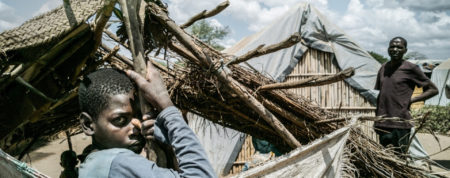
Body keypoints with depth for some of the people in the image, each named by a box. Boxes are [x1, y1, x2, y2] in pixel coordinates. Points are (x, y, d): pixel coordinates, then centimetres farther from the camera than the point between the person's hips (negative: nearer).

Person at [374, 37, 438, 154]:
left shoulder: (410, 68, -5)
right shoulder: (383, 68, 11)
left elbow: (433, 89, 1)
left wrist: (411, 100, -9)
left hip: (400, 123, -6)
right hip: (382, 122, 6)